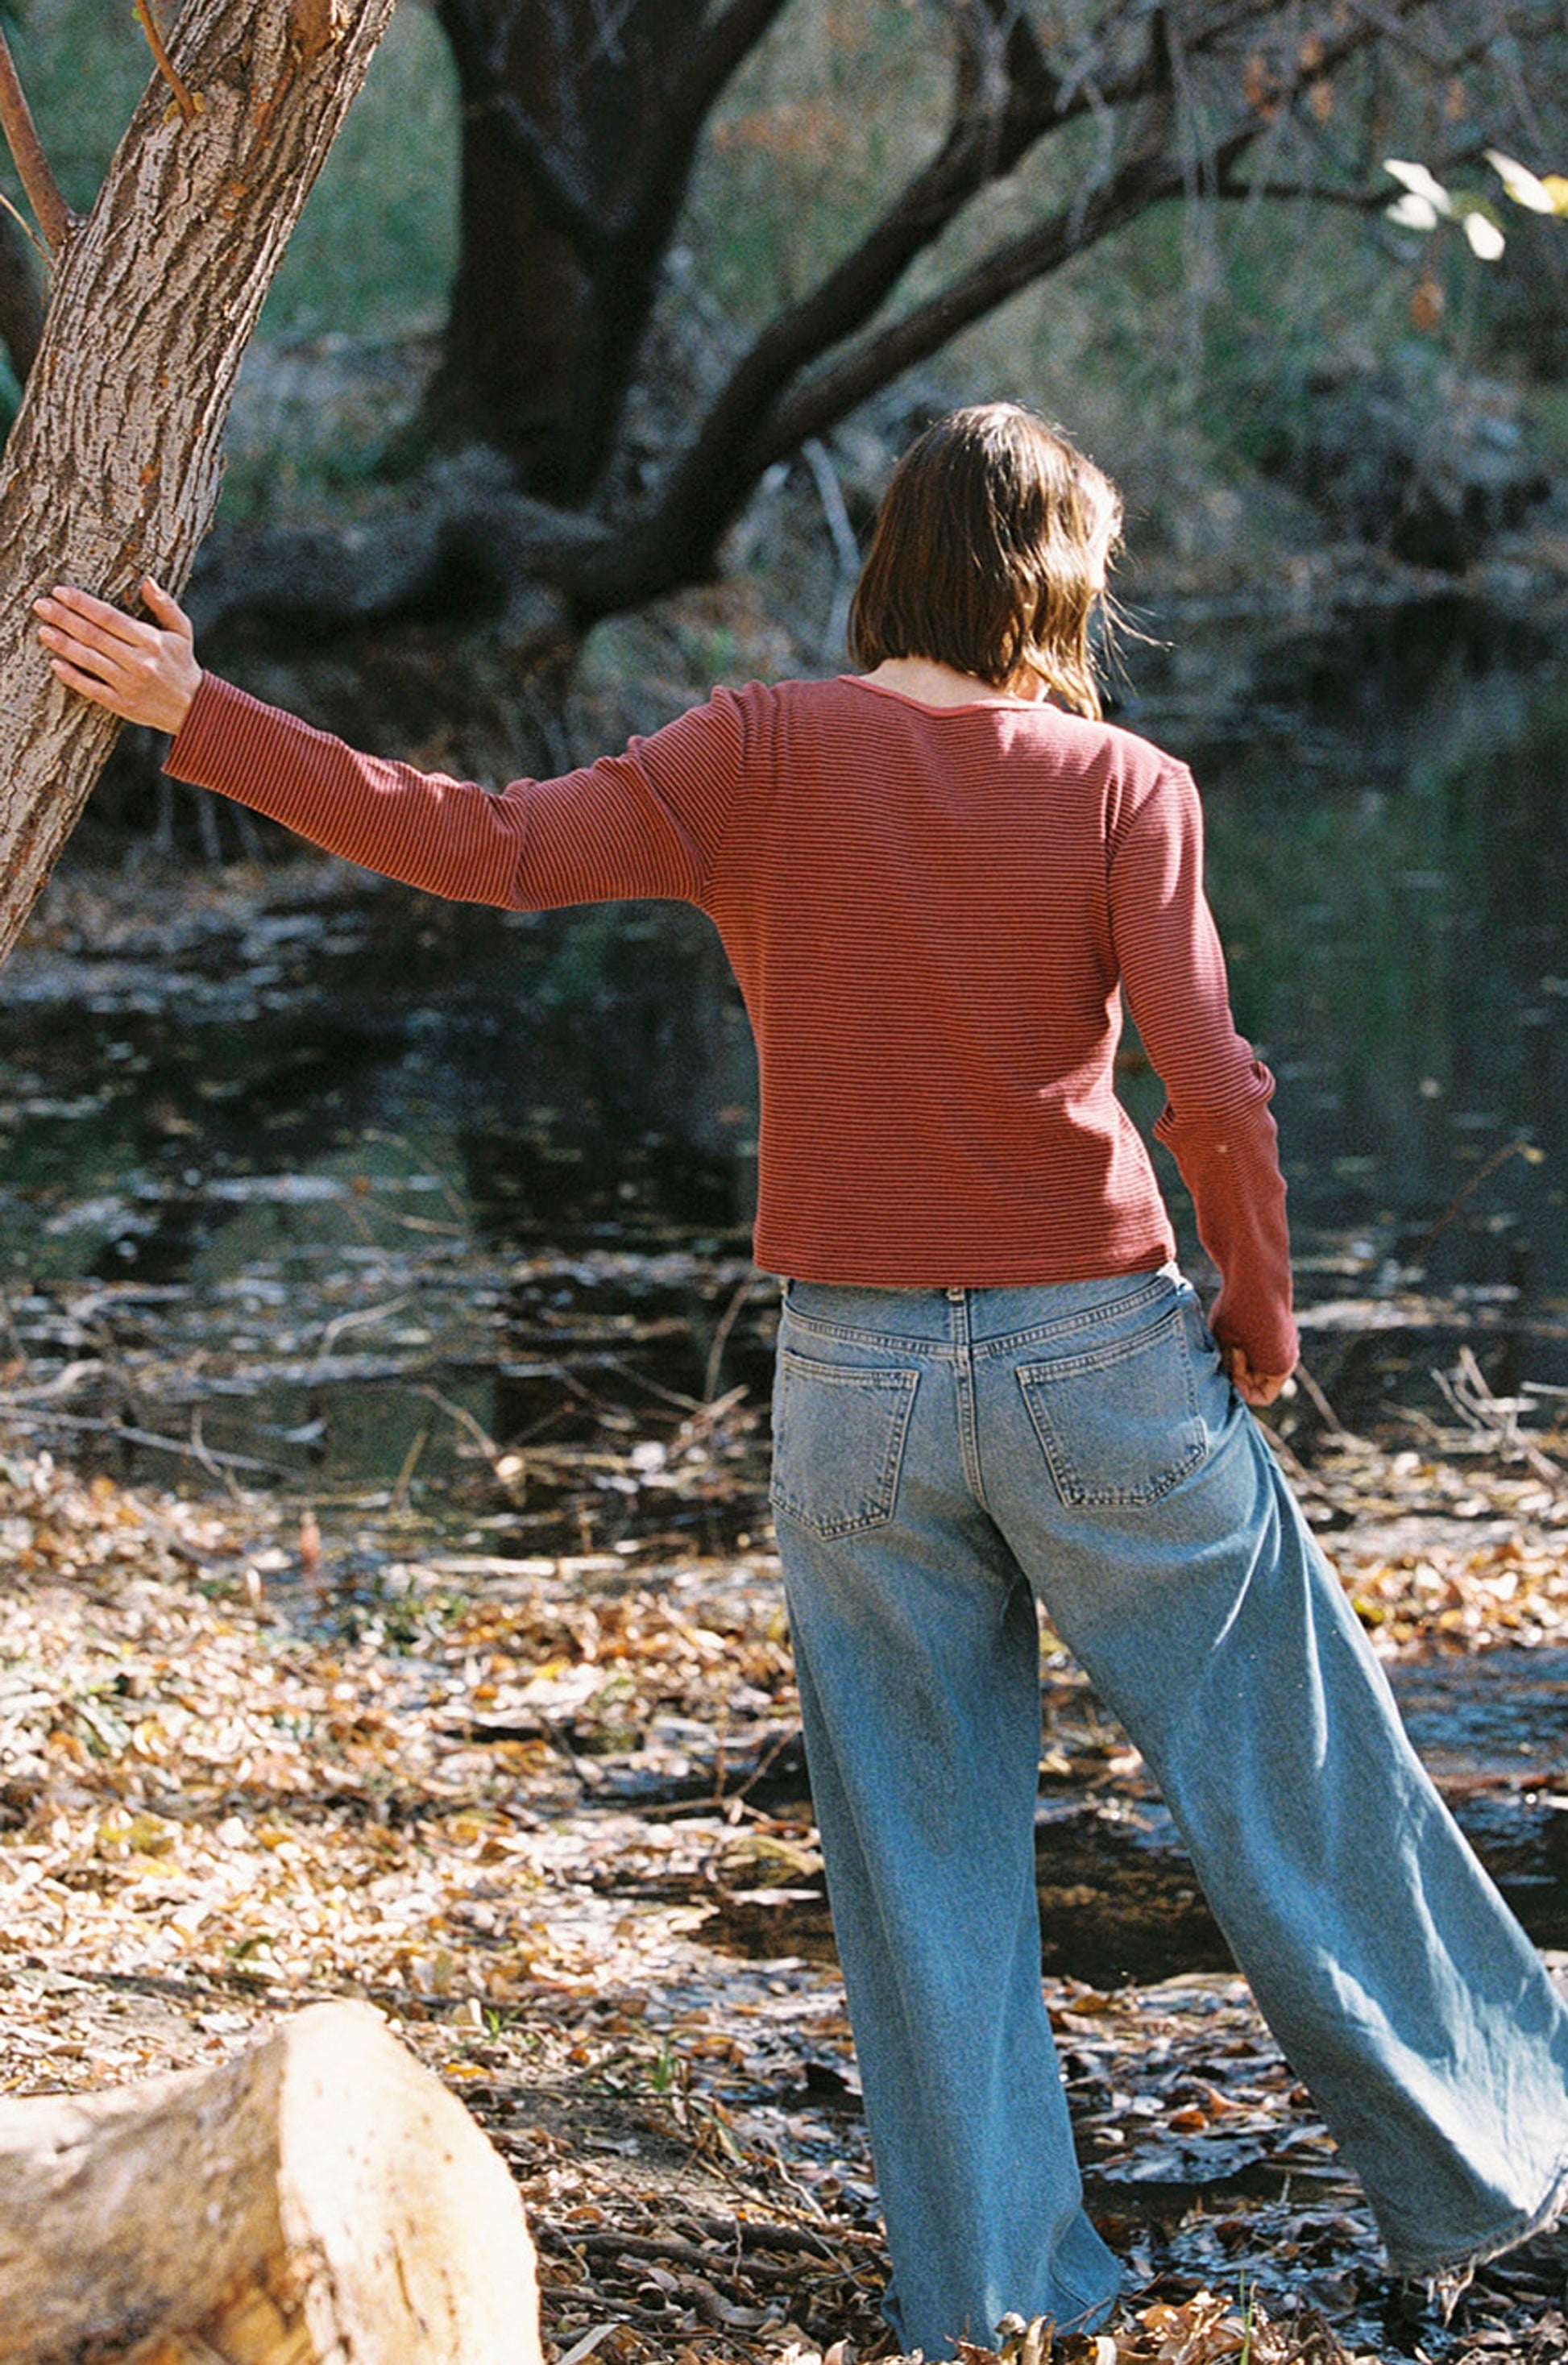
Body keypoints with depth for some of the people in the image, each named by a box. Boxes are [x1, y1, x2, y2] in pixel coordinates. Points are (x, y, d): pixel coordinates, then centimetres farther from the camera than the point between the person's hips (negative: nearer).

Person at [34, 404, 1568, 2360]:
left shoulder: (770, 755, -5)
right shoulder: (1123, 786, -6)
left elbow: (494, 847, -16)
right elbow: (1212, 1092, -14)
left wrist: (196, 718, -11)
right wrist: (1264, 1318, 2)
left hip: (857, 1381, 1)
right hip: (1104, 1359, -1)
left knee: (926, 1851, 12)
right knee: (1289, 1792, 13)